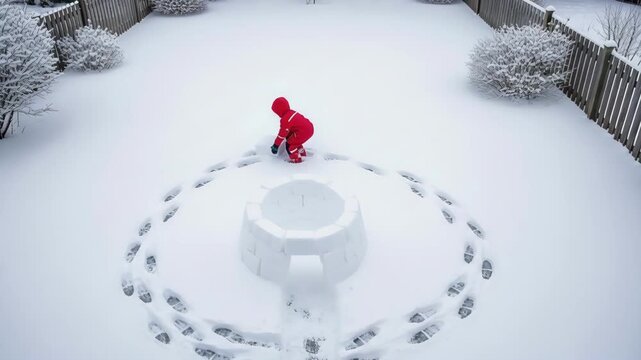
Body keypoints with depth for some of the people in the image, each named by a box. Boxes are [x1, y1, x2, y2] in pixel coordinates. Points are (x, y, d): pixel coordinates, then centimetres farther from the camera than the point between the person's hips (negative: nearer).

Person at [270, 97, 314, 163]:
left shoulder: (285, 120, -17)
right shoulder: (291, 112, 11)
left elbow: (282, 134, -12)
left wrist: (276, 145, -3)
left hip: (303, 132, -10)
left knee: (290, 144, 0)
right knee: (294, 140, 28)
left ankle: (296, 159, 8)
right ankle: (302, 152, 42)